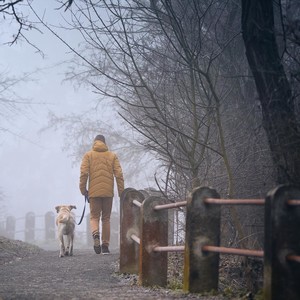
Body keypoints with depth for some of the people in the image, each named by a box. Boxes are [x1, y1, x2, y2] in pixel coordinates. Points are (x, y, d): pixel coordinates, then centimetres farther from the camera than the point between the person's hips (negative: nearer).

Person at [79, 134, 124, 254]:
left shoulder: (88, 155, 4)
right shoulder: (112, 156, 8)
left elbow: (84, 173, -7)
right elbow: (119, 174, 1)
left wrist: (83, 189, 0)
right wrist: (121, 192, 3)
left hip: (94, 192, -1)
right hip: (108, 192, 1)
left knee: (94, 217, 6)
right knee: (106, 218, 11)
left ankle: (96, 235, -24)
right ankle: (105, 245, 8)